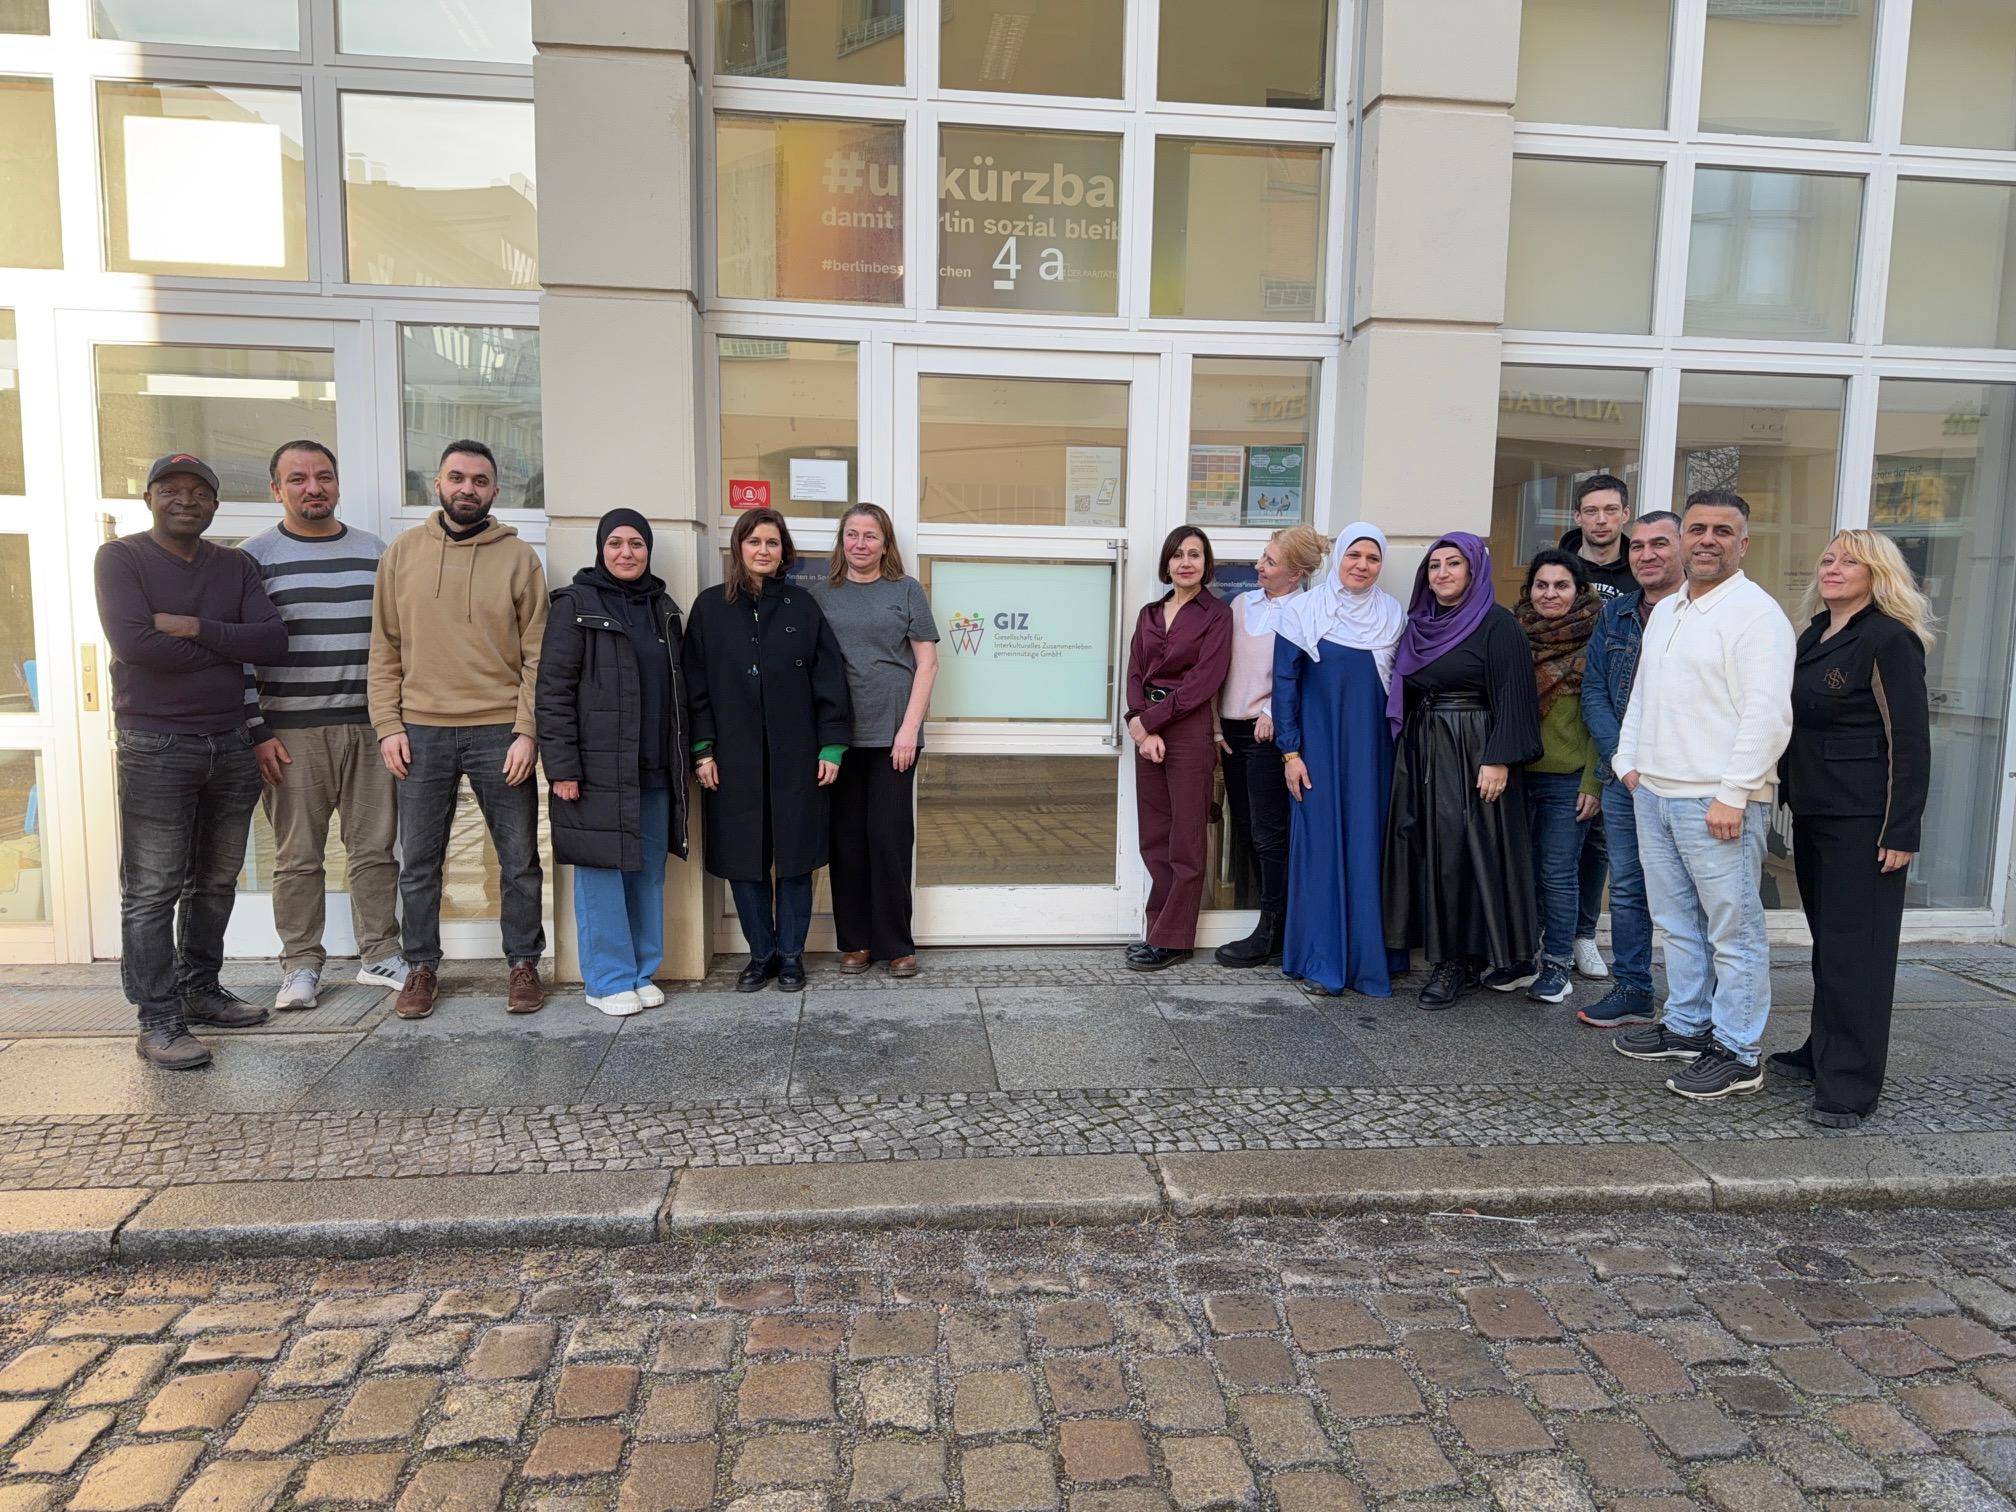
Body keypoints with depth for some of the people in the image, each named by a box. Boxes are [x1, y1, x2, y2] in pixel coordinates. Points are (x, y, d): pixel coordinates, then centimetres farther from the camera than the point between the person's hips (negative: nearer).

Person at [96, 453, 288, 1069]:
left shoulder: (236, 566, 11)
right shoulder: (120, 558, -2)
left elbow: (275, 639, -3)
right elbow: (133, 642, -17)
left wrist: (198, 628, -15)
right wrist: (229, 647, -8)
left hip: (230, 746, 5)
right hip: (155, 749, -5)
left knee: (216, 881, 12)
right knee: (152, 891, -3)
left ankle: (200, 990, 26)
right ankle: (158, 1022, 2)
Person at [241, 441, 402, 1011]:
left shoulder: (375, 552, 11)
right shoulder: (255, 557, 1)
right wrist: (257, 732, -8)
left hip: (370, 727, 3)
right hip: (291, 733, -2)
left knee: (376, 849, 6)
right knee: (297, 857, 3)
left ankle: (380, 955, 18)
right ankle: (301, 965, 16)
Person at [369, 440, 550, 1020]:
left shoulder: (518, 558, 1)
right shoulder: (402, 553, 7)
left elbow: (536, 654, -2)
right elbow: (385, 649, 7)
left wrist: (527, 732, -9)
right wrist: (388, 725, -1)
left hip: (500, 732, -1)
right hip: (420, 732, 2)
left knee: (519, 861, 6)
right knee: (418, 862, 11)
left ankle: (523, 963, 22)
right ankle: (421, 967, 26)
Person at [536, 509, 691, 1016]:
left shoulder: (663, 608, 14)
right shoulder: (574, 604, -3)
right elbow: (553, 690, -8)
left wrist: (683, 758, 13)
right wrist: (561, 766, -14)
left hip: (654, 770, 5)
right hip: (597, 769, -5)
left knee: (649, 872, 9)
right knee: (602, 871, 0)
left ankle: (643, 972, 21)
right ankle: (609, 980, 12)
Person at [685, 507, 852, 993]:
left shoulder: (803, 606, 3)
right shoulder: (711, 606, 4)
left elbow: (830, 680, 1)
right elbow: (695, 683, 3)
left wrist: (832, 746, -4)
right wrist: (702, 750, -4)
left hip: (795, 757, 0)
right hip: (734, 758, 1)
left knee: (795, 859, 5)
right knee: (742, 860, 6)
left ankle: (791, 954, 19)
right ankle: (760, 953, 22)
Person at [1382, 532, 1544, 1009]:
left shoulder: (1496, 624, -6)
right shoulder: (1420, 625, 13)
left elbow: (1511, 697, -12)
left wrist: (1499, 760, -19)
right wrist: (1407, 750, 11)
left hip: (1472, 754, -6)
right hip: (1421, 755, 6)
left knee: (1468, 851, -5)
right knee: (1430, 852, 5)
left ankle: (1463, 960, 6)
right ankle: (1451, 959, 14)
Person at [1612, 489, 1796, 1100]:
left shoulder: (1756, 613, -10)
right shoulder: (1665, 611, 17)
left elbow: (1767, 716, -17)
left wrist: (1733, 795, -20)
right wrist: (1630, 760, 15)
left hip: (1718, 803, -8)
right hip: (1654, 793, 8)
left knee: (1734, 931, 0)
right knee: (1678, 922, 17)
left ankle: (1736, 1054, 9)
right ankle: (1686, 1026, 30)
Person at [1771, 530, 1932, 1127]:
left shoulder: (1889, 641, -10)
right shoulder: (1814, 636, 13)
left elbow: (1910, 740, -13)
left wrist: (1902, 832, -16)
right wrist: (1789, 790, 16)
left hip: (1863, 819, -8)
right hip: (1813, 810, 8)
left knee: (1856, 949, -4)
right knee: (1827, 940, 16)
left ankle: (1850, 1086, 2)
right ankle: (1821, 1054, 27)